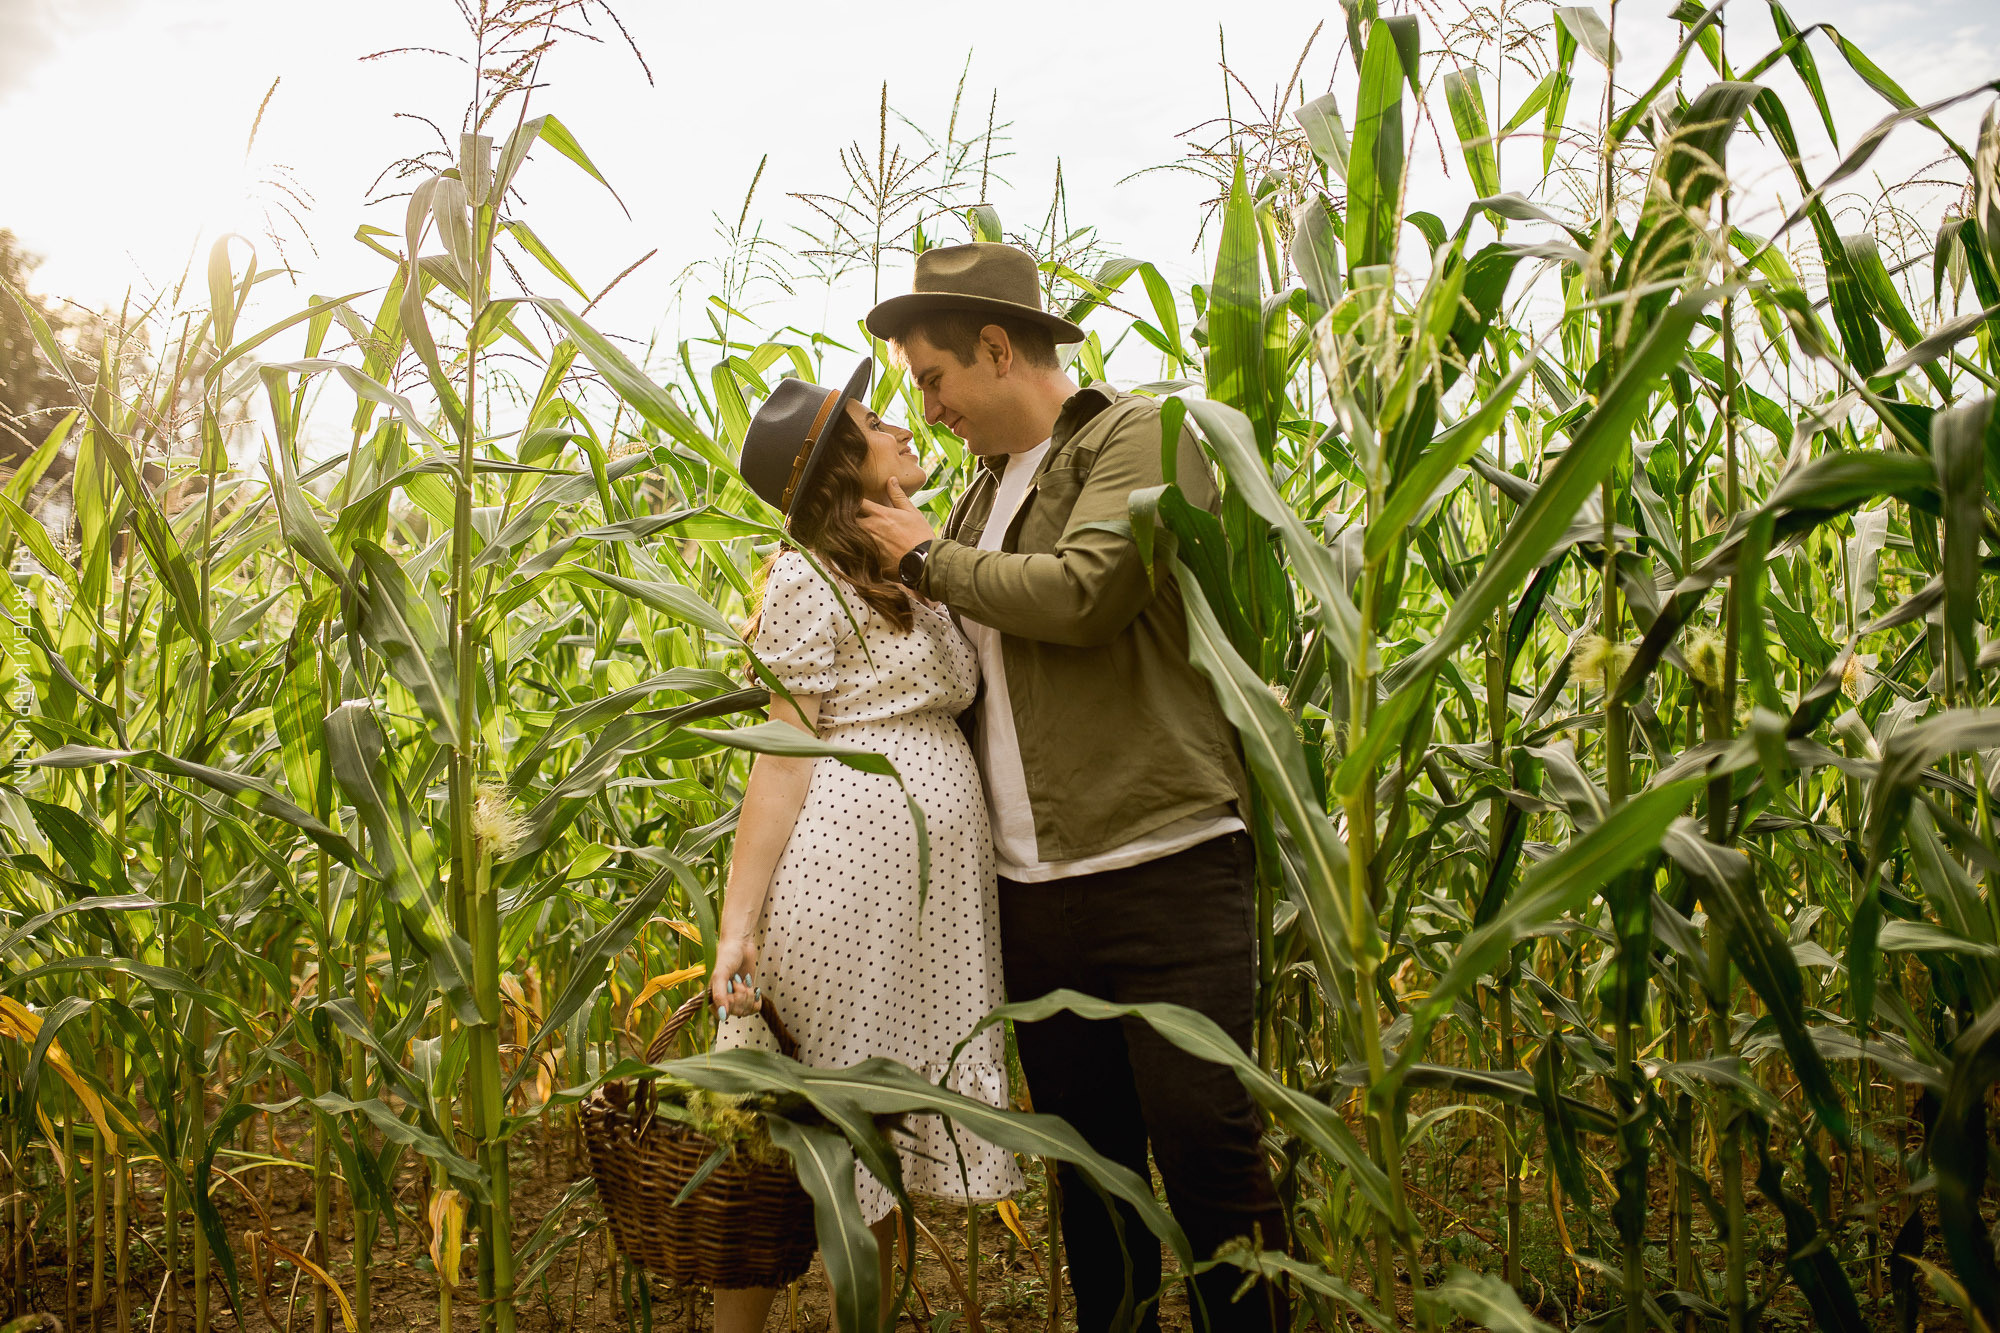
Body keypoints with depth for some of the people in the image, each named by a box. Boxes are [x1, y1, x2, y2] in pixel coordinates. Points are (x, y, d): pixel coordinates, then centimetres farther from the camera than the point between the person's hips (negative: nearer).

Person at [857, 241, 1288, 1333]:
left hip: (1162, 871, -7)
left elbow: (1083, 594, -19)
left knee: (1208, 1159, -4)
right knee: (1090, 1168, 13)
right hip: (1031, 897, 7)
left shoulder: (1142, 439, -2)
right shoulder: (981, 500, 19)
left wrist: (927, 557, -4)